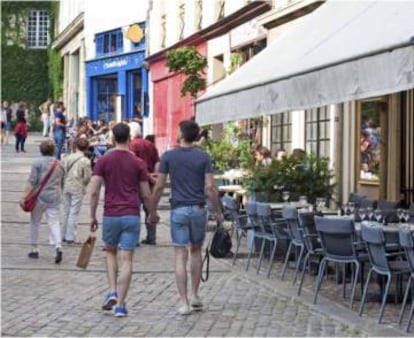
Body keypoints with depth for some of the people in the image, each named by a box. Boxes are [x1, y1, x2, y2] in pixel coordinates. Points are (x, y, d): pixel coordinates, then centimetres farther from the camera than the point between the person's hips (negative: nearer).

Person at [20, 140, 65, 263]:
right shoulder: (59, 164, 10)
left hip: (39, 196, -3)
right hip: (54, 197, 3)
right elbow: (61, 183, 17)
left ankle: (34, 249, 19)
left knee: (35, 222, 12)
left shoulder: (38, 163, -6)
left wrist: (24, 196, -14)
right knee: (54, 222, 1)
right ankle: (58, 247, -21)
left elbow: (31, 181, -13)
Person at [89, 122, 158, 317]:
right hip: (131, 215, -1)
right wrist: (153, 214, 21)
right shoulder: (138, 163, 1)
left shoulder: (103, 161, 0)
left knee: (110, 252, 23)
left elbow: (94, 192, -4)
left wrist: (92, 216, 6)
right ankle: (120, 304, -1)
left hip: (110, 215, 1)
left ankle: (113, 292, 6)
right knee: (126, 259, 1)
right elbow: (146, 195, 5)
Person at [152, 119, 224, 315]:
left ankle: (184, 303, -4)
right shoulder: (203, 157, -1)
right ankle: (195, 296, 19)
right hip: (198, 209, 2)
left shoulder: (168, 156, -3)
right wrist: (218, 211, 3)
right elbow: (210, 187, -6)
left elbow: (159, 186, -2)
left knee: (180, 255, -1)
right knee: (196, 251, 17)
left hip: (178, 210, -1)